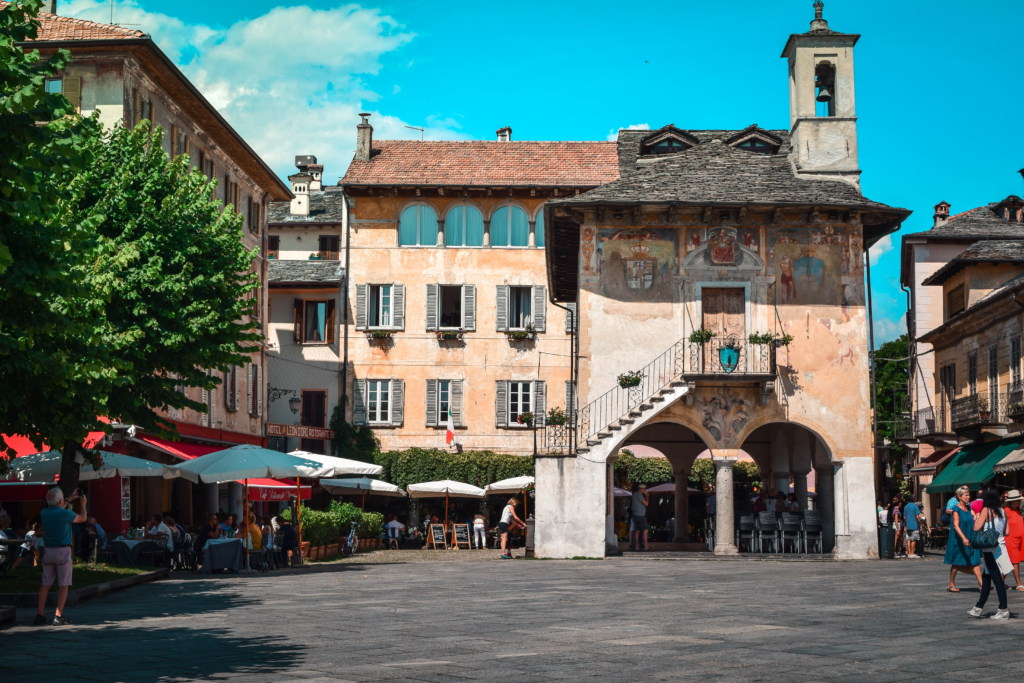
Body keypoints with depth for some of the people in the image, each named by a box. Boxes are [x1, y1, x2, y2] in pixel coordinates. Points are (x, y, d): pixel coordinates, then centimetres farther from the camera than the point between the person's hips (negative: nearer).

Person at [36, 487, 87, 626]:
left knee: (45, 584, 11)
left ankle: (40, 615, 9)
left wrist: (69, 500, 35)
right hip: (63, 551, -5)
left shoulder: (44, 513, 3)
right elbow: (83, 518, 5)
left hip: (48, 551, 5)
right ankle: (58, 617, -3)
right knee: (63, 585, 0)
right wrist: (83, 504, 22)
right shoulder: (66, 513, -13)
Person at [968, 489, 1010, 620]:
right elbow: (1006, 532, 11)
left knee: (997, 579, -4)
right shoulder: (1002, 511, 9)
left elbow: (976, 528, -15)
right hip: (1001, 547, 7)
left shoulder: (986, 510, -9)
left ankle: (1003, 610, -3)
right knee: (986, 577, 15)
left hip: (990, 549, -7)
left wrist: (976, 518, 3)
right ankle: (978, 608, 22)